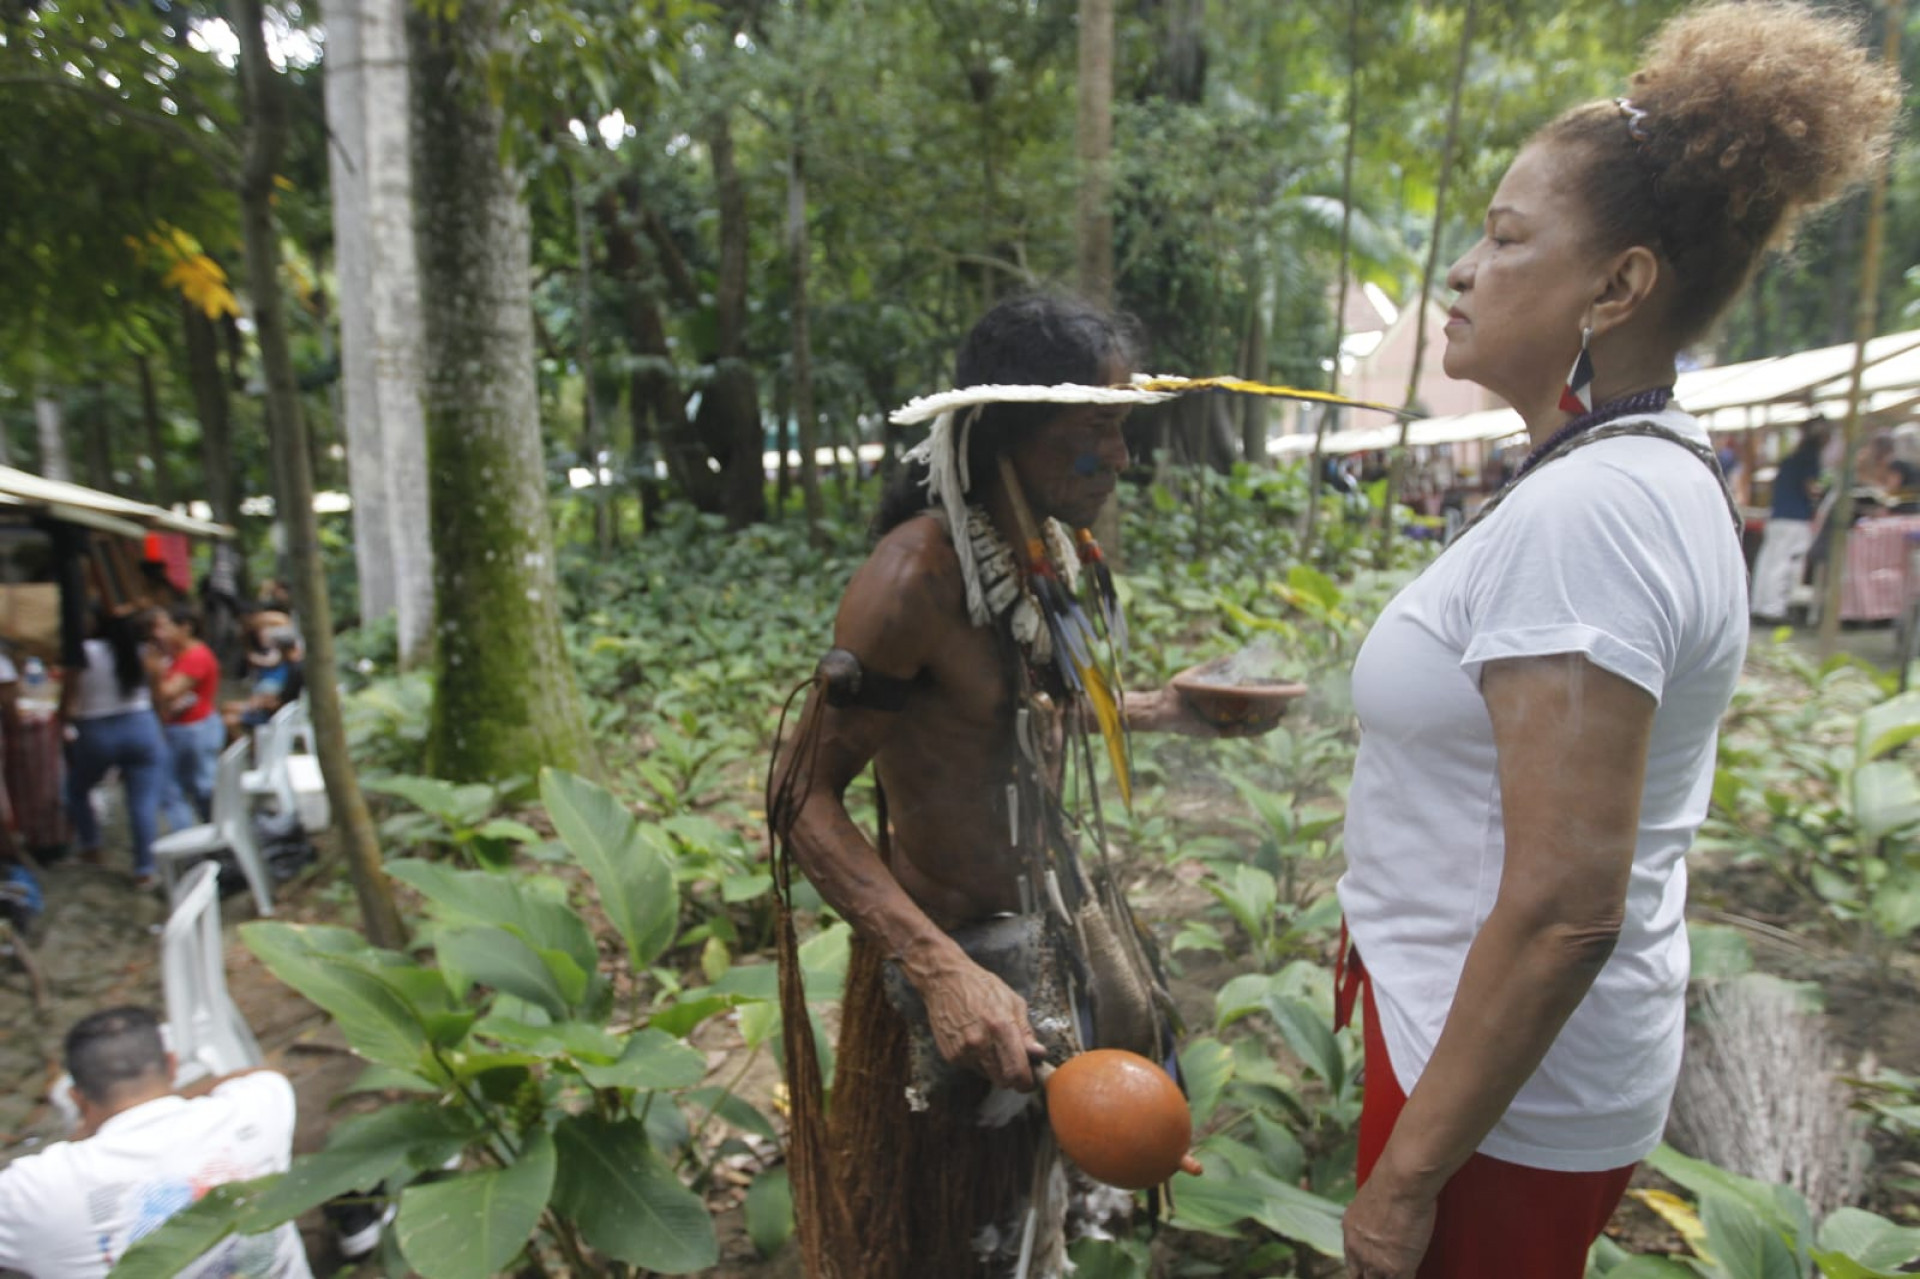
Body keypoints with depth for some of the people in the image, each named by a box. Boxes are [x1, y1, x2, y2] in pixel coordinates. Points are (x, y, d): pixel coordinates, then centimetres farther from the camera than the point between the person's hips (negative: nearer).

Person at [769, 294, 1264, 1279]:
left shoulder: (1048, 547, -2)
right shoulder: (920, 570, -27)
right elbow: (805, 801, -25)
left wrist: (1151, 712, 6)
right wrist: (945, 969, -35)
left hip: (1057, 908, 8)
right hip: (963, 946, -7)